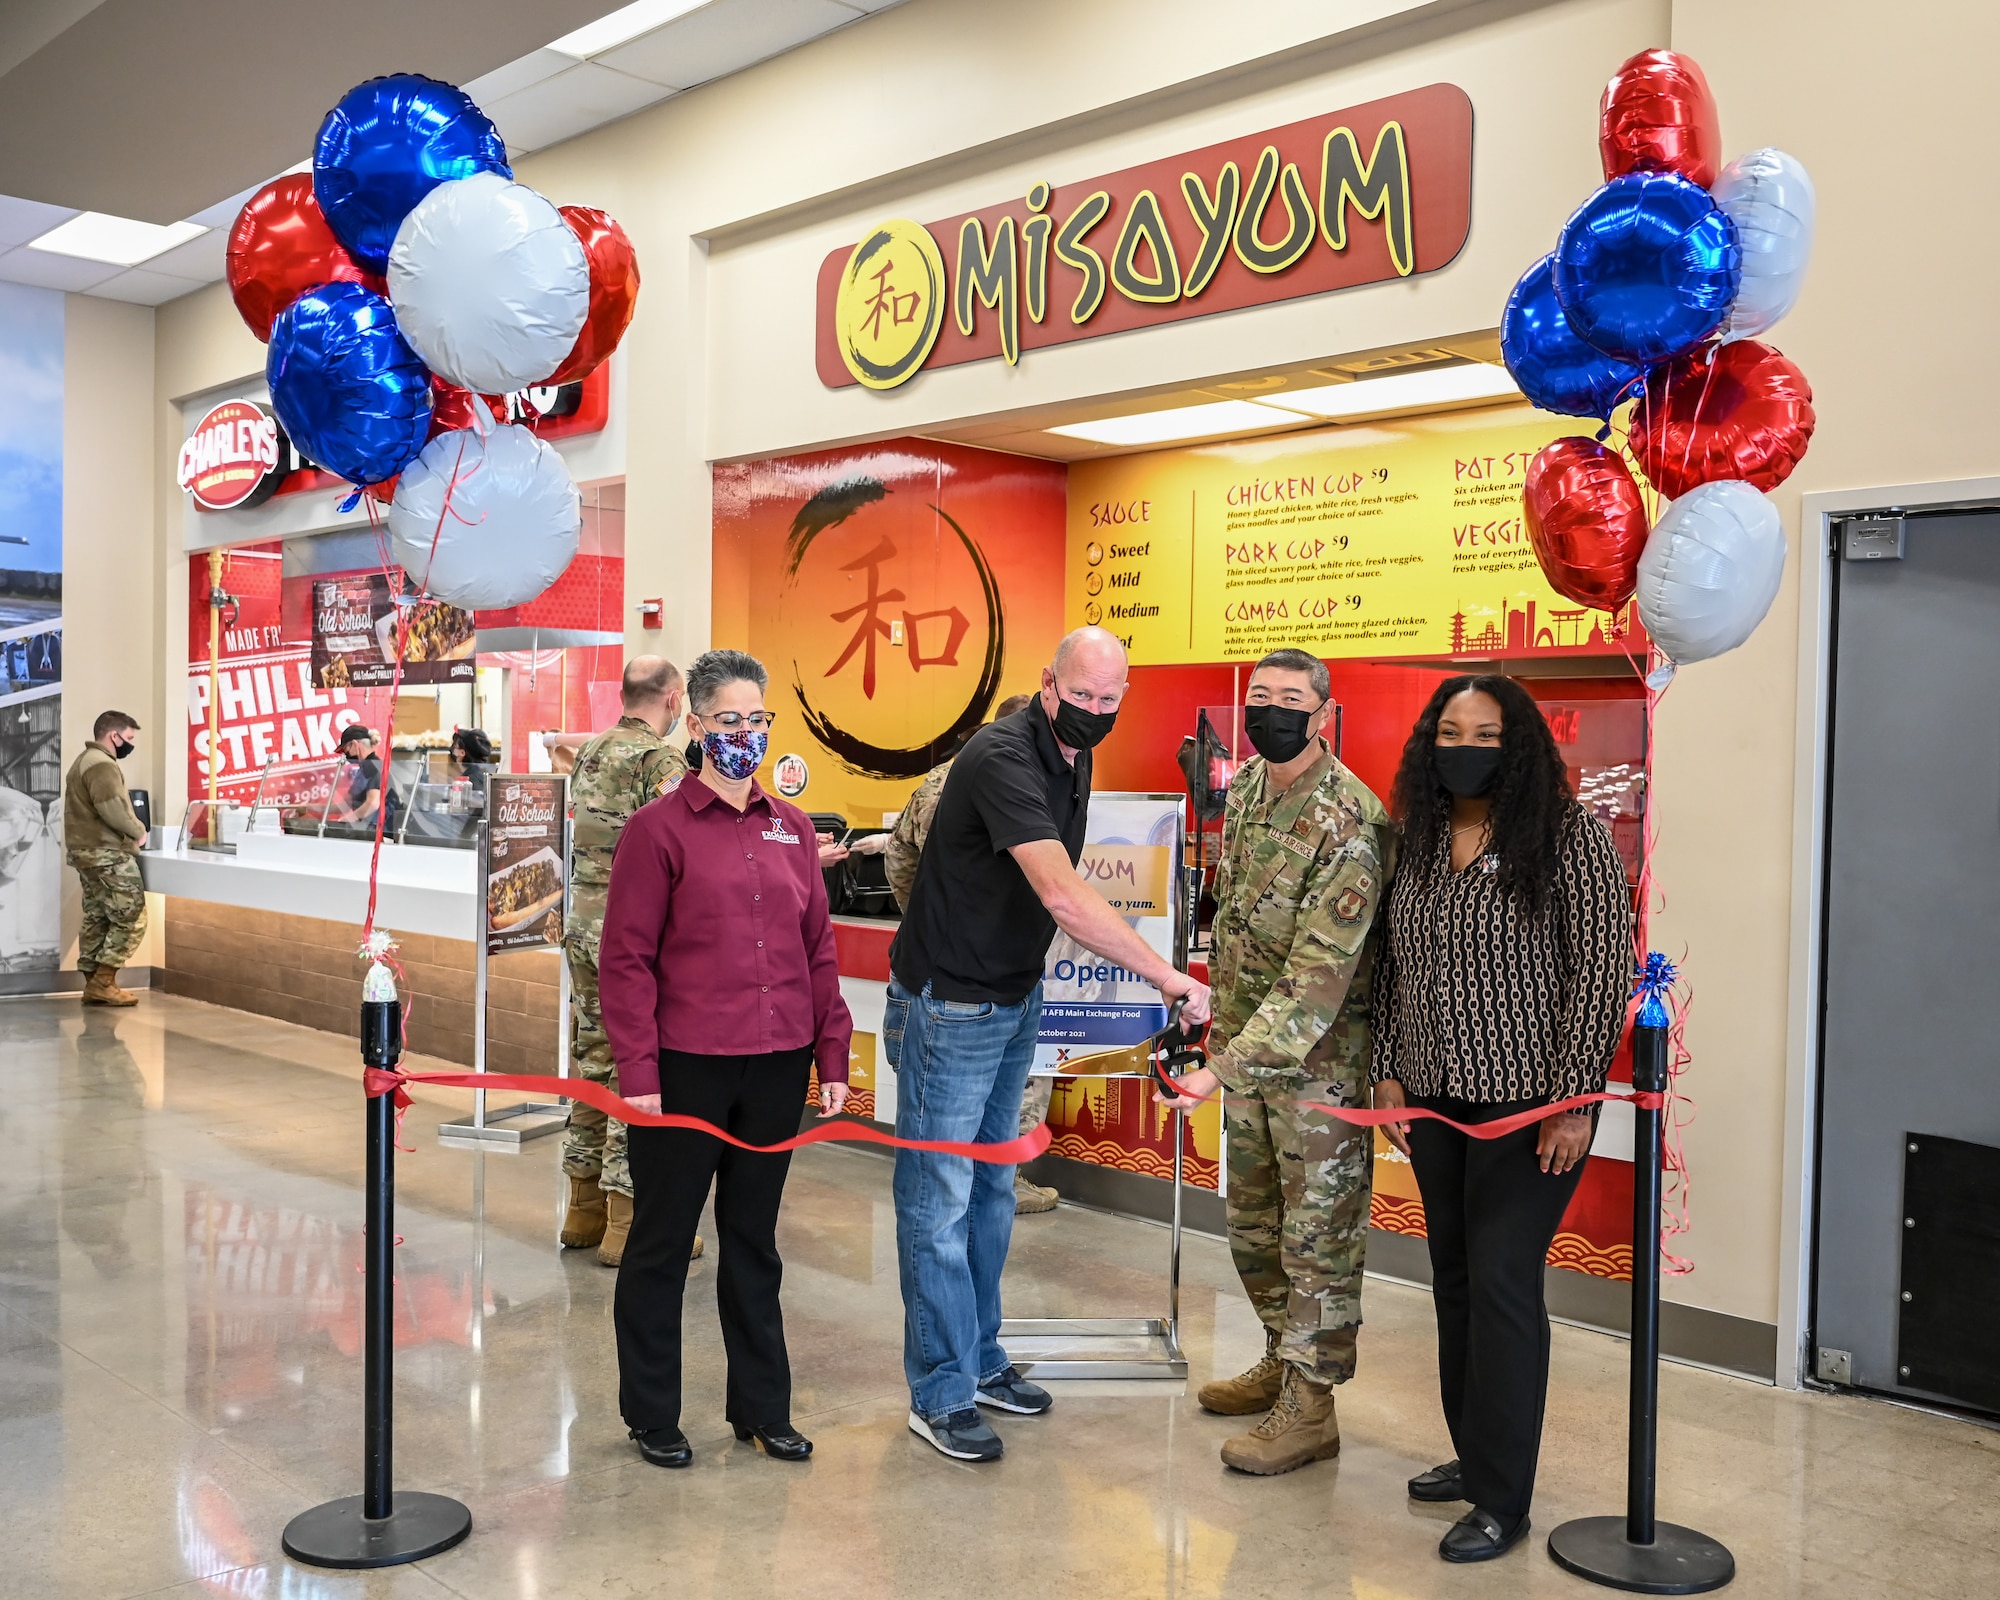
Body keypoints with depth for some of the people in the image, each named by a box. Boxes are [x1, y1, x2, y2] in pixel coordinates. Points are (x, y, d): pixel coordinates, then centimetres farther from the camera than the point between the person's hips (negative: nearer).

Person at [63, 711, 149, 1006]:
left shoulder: (85, 761, 21)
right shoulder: (102, 764, -14)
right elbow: (113, 810, -24)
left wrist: (130, 833, 8)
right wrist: (139, 832, -7)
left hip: (88, 850, 11)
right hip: (106, 854, -11)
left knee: (96, 918, 11)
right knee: (131, 918, -9)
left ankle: (93, 982, 12)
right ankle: (103, 982, -10)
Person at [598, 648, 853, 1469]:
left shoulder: (791, 828, 8)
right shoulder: (660, 827, -6)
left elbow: (818, 949, 11)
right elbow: (626, 960, -8)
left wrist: (833, 1056, 7)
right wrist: (638, 1075, -13)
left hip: (777, 1068, 5)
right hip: (686, 1068, -5)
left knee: (754, 1238, 16)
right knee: (662, 1240, 9)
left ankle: (761, 1404, 29)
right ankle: (651, 1414, 24)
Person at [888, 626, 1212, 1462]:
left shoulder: (1073, 758, 6)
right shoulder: (1004, 756, -24)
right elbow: (1063, 897, -33)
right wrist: (1168, 978, -32)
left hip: (1015, 1001, 9)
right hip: (950, 1006, -9)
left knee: (991, 1190, 16)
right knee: (940, 1200, 0)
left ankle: (979, 1360, 29)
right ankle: (940, 1395, 9)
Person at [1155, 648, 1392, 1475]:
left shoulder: (1351, 824, -23)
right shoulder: (1244, 786, 3)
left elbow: (1318, 978, -28)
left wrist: (1223, 1066, -31)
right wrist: (1222, 1037, 17)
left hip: (1320, 1058, -8)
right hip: (1245, 1043, 8)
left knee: (1318, 1230, 3)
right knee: (1252, 1221, 20)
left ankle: (1310, 1406, 16)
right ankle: (1282, 1360, 38)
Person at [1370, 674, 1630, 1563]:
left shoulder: (1566, 834, -9)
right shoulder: (1416, 840, 8)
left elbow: (1602, 969, -12)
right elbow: (1393, 966, 14)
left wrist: (1574, 1098, -15)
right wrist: (1388, 1073, 9)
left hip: (1528, 1102, -6)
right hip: (1435, 1101, 6)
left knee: (1501, 1281, -5)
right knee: (1454, 1277, 13)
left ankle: (1503, 1501, 6)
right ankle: (1474, 1455, 29)